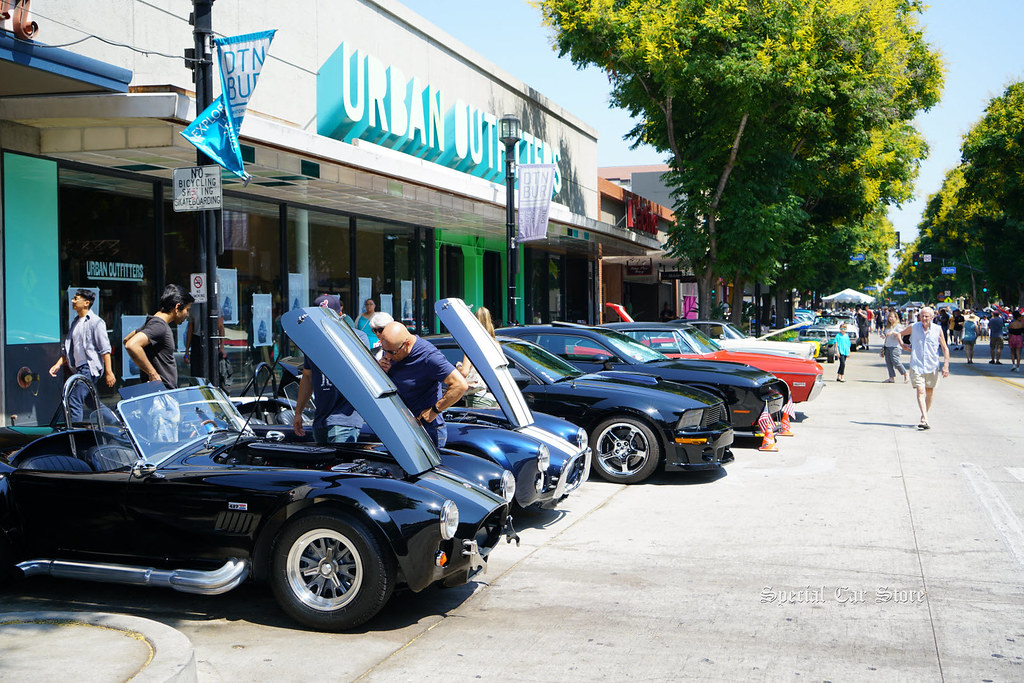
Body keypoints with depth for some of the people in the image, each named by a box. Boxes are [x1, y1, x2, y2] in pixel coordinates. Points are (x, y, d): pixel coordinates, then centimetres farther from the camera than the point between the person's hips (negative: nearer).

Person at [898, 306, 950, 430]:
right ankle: (925, 419, -24)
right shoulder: (913, 327, 0)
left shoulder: (937, 329, 0)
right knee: (920, 391, -15)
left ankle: (924, 416, 27)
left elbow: (945, 348, 3)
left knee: (930, 392, 11)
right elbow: (900, 334, 19)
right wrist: (903, 346, 7)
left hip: (932, 365, 2)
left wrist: (946, 365, -4)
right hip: (917, 365, -2)